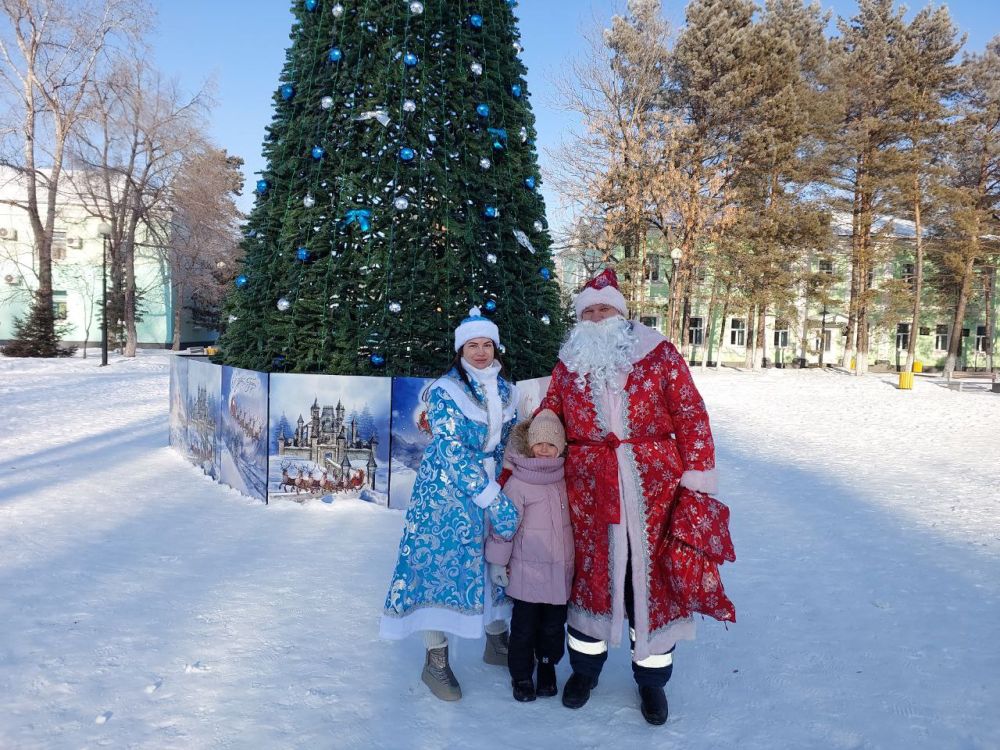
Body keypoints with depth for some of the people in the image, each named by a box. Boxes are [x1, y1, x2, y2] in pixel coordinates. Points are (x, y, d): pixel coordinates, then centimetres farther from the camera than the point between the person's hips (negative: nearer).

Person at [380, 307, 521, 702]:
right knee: (442, 563, -4)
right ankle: (436, 660, 10)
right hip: (447, 492, -5)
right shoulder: (444, 390, -12)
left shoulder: (505, 390, 7)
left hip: (495, 489, 6)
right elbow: (452, 451, -21)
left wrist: (506, 494, 3)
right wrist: (494, 500, -25)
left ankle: (497, 640, 31)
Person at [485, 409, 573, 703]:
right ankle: (521, 674, 24)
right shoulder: (518, 482, -11)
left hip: (561, 569, 4)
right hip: (527, 570, -4)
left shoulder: (566, 480, 5)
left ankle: (548, 666, 36)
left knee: (553, 624, 15)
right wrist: (497, 560, -6)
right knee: (524, 625, 7)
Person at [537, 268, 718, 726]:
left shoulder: (658, 354, 1)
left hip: (654, 486, -1)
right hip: (589, 490, 2)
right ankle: (584, 668, 33)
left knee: (651, 575, 7)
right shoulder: (567, 366, 8)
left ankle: (652, 679, 28)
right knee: (590, 571, 11)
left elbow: (691, 414, -1)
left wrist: (696, 473, -6)